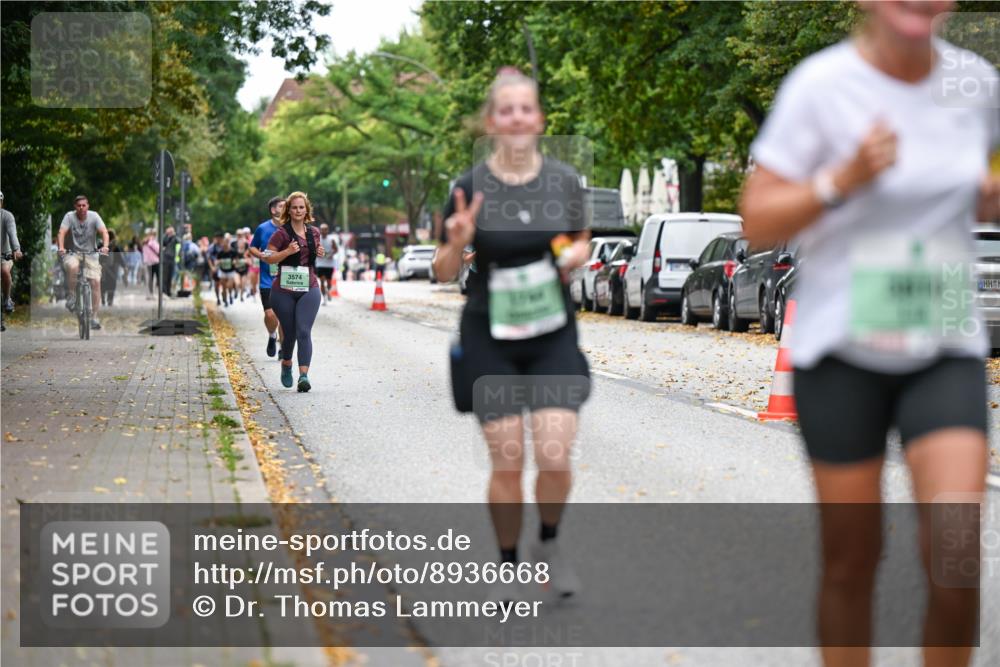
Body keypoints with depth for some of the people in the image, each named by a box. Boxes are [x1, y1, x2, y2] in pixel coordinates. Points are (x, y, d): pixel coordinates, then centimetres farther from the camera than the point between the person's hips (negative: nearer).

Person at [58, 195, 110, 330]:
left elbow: (104, 232, -17)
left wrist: (105, 246, -36)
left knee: (96, 281, -15)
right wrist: (61, 248, -36)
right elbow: (62, 232, -18)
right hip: (74, 253, -1)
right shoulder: (69, 216, -6)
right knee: (73, 266, -36)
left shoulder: (93, 216, -6)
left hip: (90, 254, 1)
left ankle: (94, 317, -7)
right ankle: (71, 297, -16)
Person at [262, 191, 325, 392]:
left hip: (309, 290, 2)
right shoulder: (282, 233, -5)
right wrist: (288, 251, -22)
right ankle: (286, 365, 36)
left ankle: (304, 375, -21)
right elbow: (269, 258, -7)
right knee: (290, 333, 8)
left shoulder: (314, 232, 10)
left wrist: (319, 253, 6)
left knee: (304, 332, -12)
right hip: (284, 290, -2)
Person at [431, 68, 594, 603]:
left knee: (555, 457, -8)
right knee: (507, 463, -2)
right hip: (490, 341, -1)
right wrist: (457, 241, -21)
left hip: (553, 339, 2)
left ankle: (549, 544, 20)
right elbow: (444, 273, 0)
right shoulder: (471, 188, -7)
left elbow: (580, 240, 15)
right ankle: (508, 565, 19)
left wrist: (576, 254, -8)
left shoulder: (564, 181, -1)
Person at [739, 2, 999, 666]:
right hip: (841, 352, -2)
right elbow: (758, 222, -10)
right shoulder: (821, 84, -10)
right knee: (851, 561, 6)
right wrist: (844, 178, -24)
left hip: (946, 353, 2)